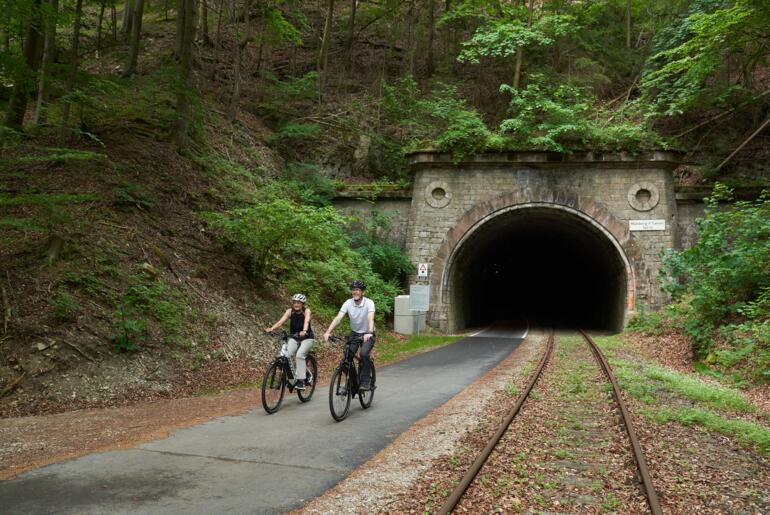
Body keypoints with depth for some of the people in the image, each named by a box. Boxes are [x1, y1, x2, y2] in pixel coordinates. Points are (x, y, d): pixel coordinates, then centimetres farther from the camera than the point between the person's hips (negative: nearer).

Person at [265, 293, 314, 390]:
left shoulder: (306, 311, -15)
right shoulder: (290, 311, -8)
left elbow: (306, 321, -34)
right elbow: (281, 321, -21)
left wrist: (304, 331, -55)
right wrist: (271, 329, -39)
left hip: (306, 338, -3)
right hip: (293, 338, 3)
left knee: (300, 355, -28)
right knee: (285, 355, -21)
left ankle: (301, 380, -20)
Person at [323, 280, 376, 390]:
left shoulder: (369, 303, -20)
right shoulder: (348, 303, -12)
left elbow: (370, 319, -36)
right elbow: (338, 318, -21)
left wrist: (369, 333, -54)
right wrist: (328, 332, -35)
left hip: (367, 335, -3)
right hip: (354, 333, 3)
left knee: (364, 354, -26)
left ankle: (366, 382, -12)